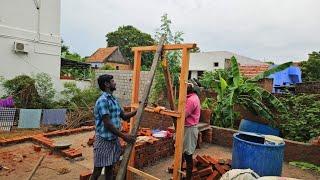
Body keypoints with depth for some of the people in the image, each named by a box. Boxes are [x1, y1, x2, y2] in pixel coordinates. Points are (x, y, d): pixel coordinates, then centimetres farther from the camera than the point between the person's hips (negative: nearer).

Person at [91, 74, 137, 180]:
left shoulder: (114, 99, 10)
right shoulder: (102, 100, -19)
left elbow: (124, 116, 17)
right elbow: (107, 124, -23)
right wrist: (124, 136, -21)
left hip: (114, 139, 8)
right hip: (103, 140, -8)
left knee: (110, 167, 17)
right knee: (97, 171, 3)